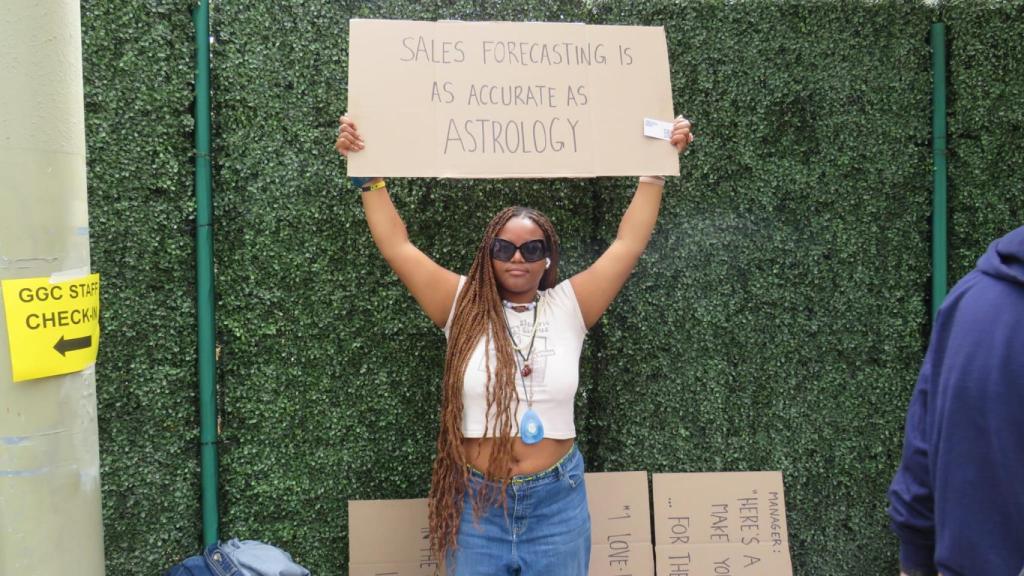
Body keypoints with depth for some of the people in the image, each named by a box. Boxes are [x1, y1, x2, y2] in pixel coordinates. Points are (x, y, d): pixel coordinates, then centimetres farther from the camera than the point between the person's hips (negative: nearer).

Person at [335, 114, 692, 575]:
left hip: (556, 500, 1)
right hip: (476, 500, 0)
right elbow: (396, 245, -3)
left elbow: (629, 242, 1)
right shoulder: (462, 306, -2)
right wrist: (367, 175, -7)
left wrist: (657, 168, 1)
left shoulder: (569, 307, 0)